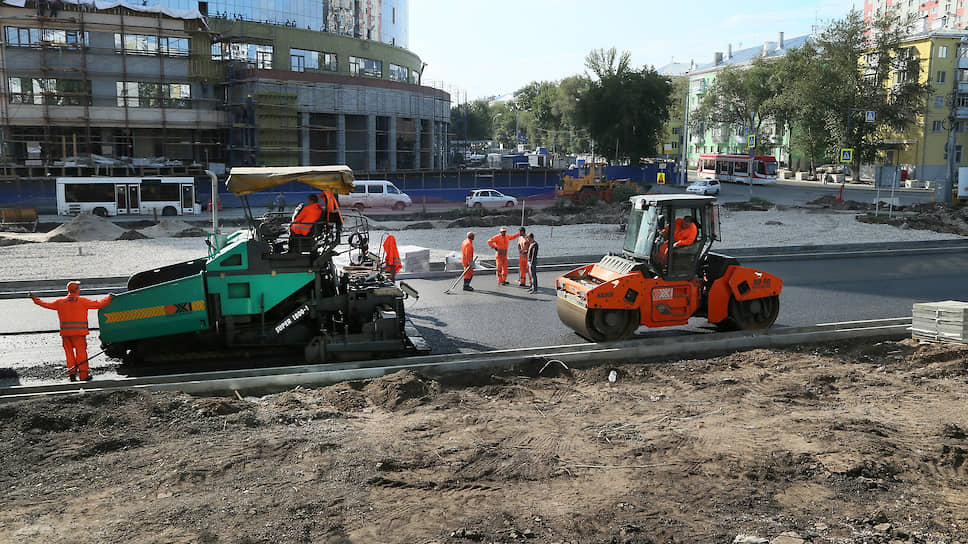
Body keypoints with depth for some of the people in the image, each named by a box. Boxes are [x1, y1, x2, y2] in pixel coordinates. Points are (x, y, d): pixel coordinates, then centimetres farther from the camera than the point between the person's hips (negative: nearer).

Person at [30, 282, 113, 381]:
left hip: (65, 332, 3)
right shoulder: (83, 301, -3)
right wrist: (109, 298, 11)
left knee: (69, 352, 13)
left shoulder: (60, 302, 8)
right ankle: (83, 375, 4)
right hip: (79, 332, -3)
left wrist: (35, 299, 32)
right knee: (81, 352, 1)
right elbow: (98, 304, -2)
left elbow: (47, 305, 18)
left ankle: (71, 372, 7)